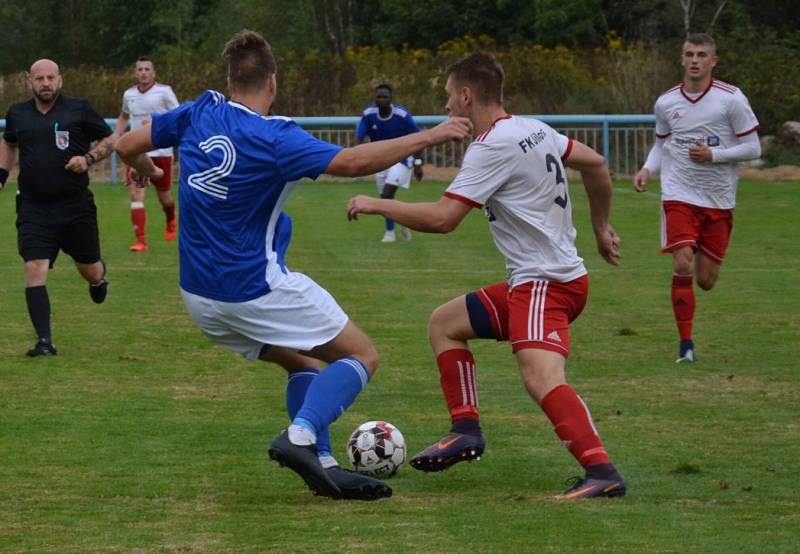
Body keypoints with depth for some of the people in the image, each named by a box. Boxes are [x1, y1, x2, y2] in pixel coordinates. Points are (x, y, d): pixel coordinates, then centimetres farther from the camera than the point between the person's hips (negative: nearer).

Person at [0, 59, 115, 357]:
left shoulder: (78, 109, -3)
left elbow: (109, 140, 5)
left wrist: (89, 158, -12)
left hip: (76, 206, -1)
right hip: (34, 208, 1)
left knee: (89, 271, 12)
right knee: (34, 270, -13)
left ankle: (99, 276, 52)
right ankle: (44, 341, -10)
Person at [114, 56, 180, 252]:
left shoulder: (164, 91, -7)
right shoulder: (129, 94, 7)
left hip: (161, 152, -2)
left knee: (164, 197, 12)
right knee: (136, 194, -14)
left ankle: (171, 221, 47)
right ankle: (141, 240, -15)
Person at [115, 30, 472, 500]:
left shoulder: (200, 113, 1)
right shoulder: (273, 138, -18)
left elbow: (128, 145, 10)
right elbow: (353, 162, -28)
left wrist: (145, 169, 34)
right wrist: (430, 136, -22)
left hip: (199, 297, 7)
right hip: (256, 291, -7)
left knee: (303, 362, 24)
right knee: (362, 356, 3)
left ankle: (322, 465, 9)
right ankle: (301, 435, -19)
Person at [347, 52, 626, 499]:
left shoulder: (492, 147, -16)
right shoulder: (535, 130, 12)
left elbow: (442, 218, -20)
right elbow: (595, 164, 21)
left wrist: (376, 205, -7)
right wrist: (602, 228, 30)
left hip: (546, 283, -10)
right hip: (530, 282, 10)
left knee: (541, 378, -29)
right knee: (444, 323, 20)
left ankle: (602, 474, -41)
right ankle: (467, 430, 16)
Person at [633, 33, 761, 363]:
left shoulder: (731, 99, -5)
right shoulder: (666, 102, 3)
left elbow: (753, 149, -3)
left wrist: (713, 155, -16)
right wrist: (647, 169, -2)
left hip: (719, 199, 0)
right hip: (679, 196, 0)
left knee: (705, 281, 4)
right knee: (682, 267, -17)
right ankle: (686, 343, -7)